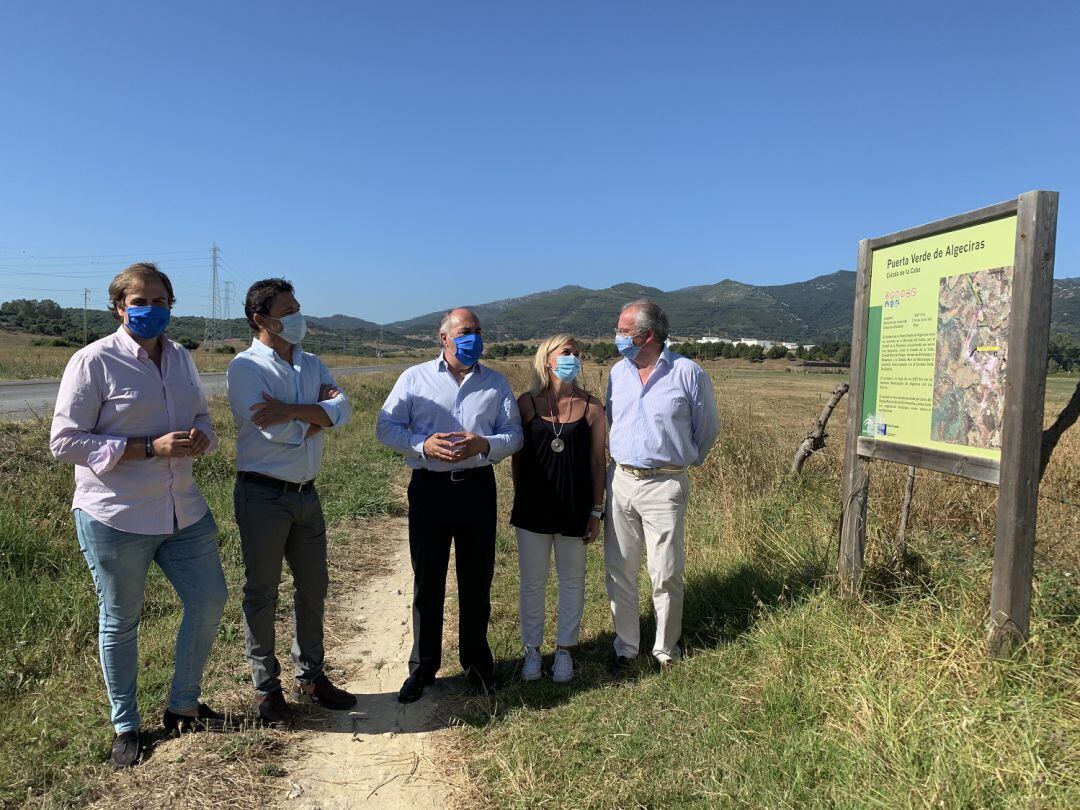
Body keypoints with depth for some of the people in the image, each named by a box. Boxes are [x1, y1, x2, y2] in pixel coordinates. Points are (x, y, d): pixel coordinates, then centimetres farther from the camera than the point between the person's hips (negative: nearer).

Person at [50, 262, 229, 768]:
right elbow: (65, 441, -14)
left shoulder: (181, 358, 7)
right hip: (115, 518, -6)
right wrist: (151, 448, -22)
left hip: (183, 511, 6)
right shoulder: (93, 361, -11)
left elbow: (202, 419, 17)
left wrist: (201, 437, -8)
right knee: (120, 622, 10)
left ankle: (182, 708, 33)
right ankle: (125, 726, 32)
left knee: (209, 601, 11)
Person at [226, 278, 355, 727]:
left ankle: (310, 676, 31)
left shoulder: (312, 365, 9)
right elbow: (274, 431, -22)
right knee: (262, 593, 7)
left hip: (307, 493, 6)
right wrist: (318, 414, -9)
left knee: (313, 588, 15)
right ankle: (266, 688, 23)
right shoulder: (245, 367, -10)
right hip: (263, 495, -6)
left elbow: (343, 409, -8)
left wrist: (291, 411, -22)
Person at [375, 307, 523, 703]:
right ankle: (422, 667, 22)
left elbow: (513, 433, 6)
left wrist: (484, 444, -15)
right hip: (430, 488, -1)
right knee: (428, 581, 7)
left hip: (478, 488, 2)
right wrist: (423, 445, -16)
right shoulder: (415, 378, 4)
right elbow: (385, 426, 1)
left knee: (477, 580, 10)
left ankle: (476, 661, 28)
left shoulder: (496, 382, 9)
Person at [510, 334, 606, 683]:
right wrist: (519, 501, 7)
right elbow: (516, 456, 5)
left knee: (572, 580, 12)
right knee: (532, 581, 11)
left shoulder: (591, 406, -2)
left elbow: (598, 460, 0)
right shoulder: (526, 403, -3)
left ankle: (564, 649, 29)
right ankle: (532, 649, 28)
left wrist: (596, 510, -1)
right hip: (533, 506, 0)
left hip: (575, 506, 0)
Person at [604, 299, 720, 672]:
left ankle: (666, 650, 21)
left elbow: (708, 428, 6)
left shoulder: (687, 372, -6)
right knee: (619, 571, 8)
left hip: (665, 485, -4)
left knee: (665, 574, 2)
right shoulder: (618, 372, 8)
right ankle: (625, 647, 22)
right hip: (621, 480, 4)